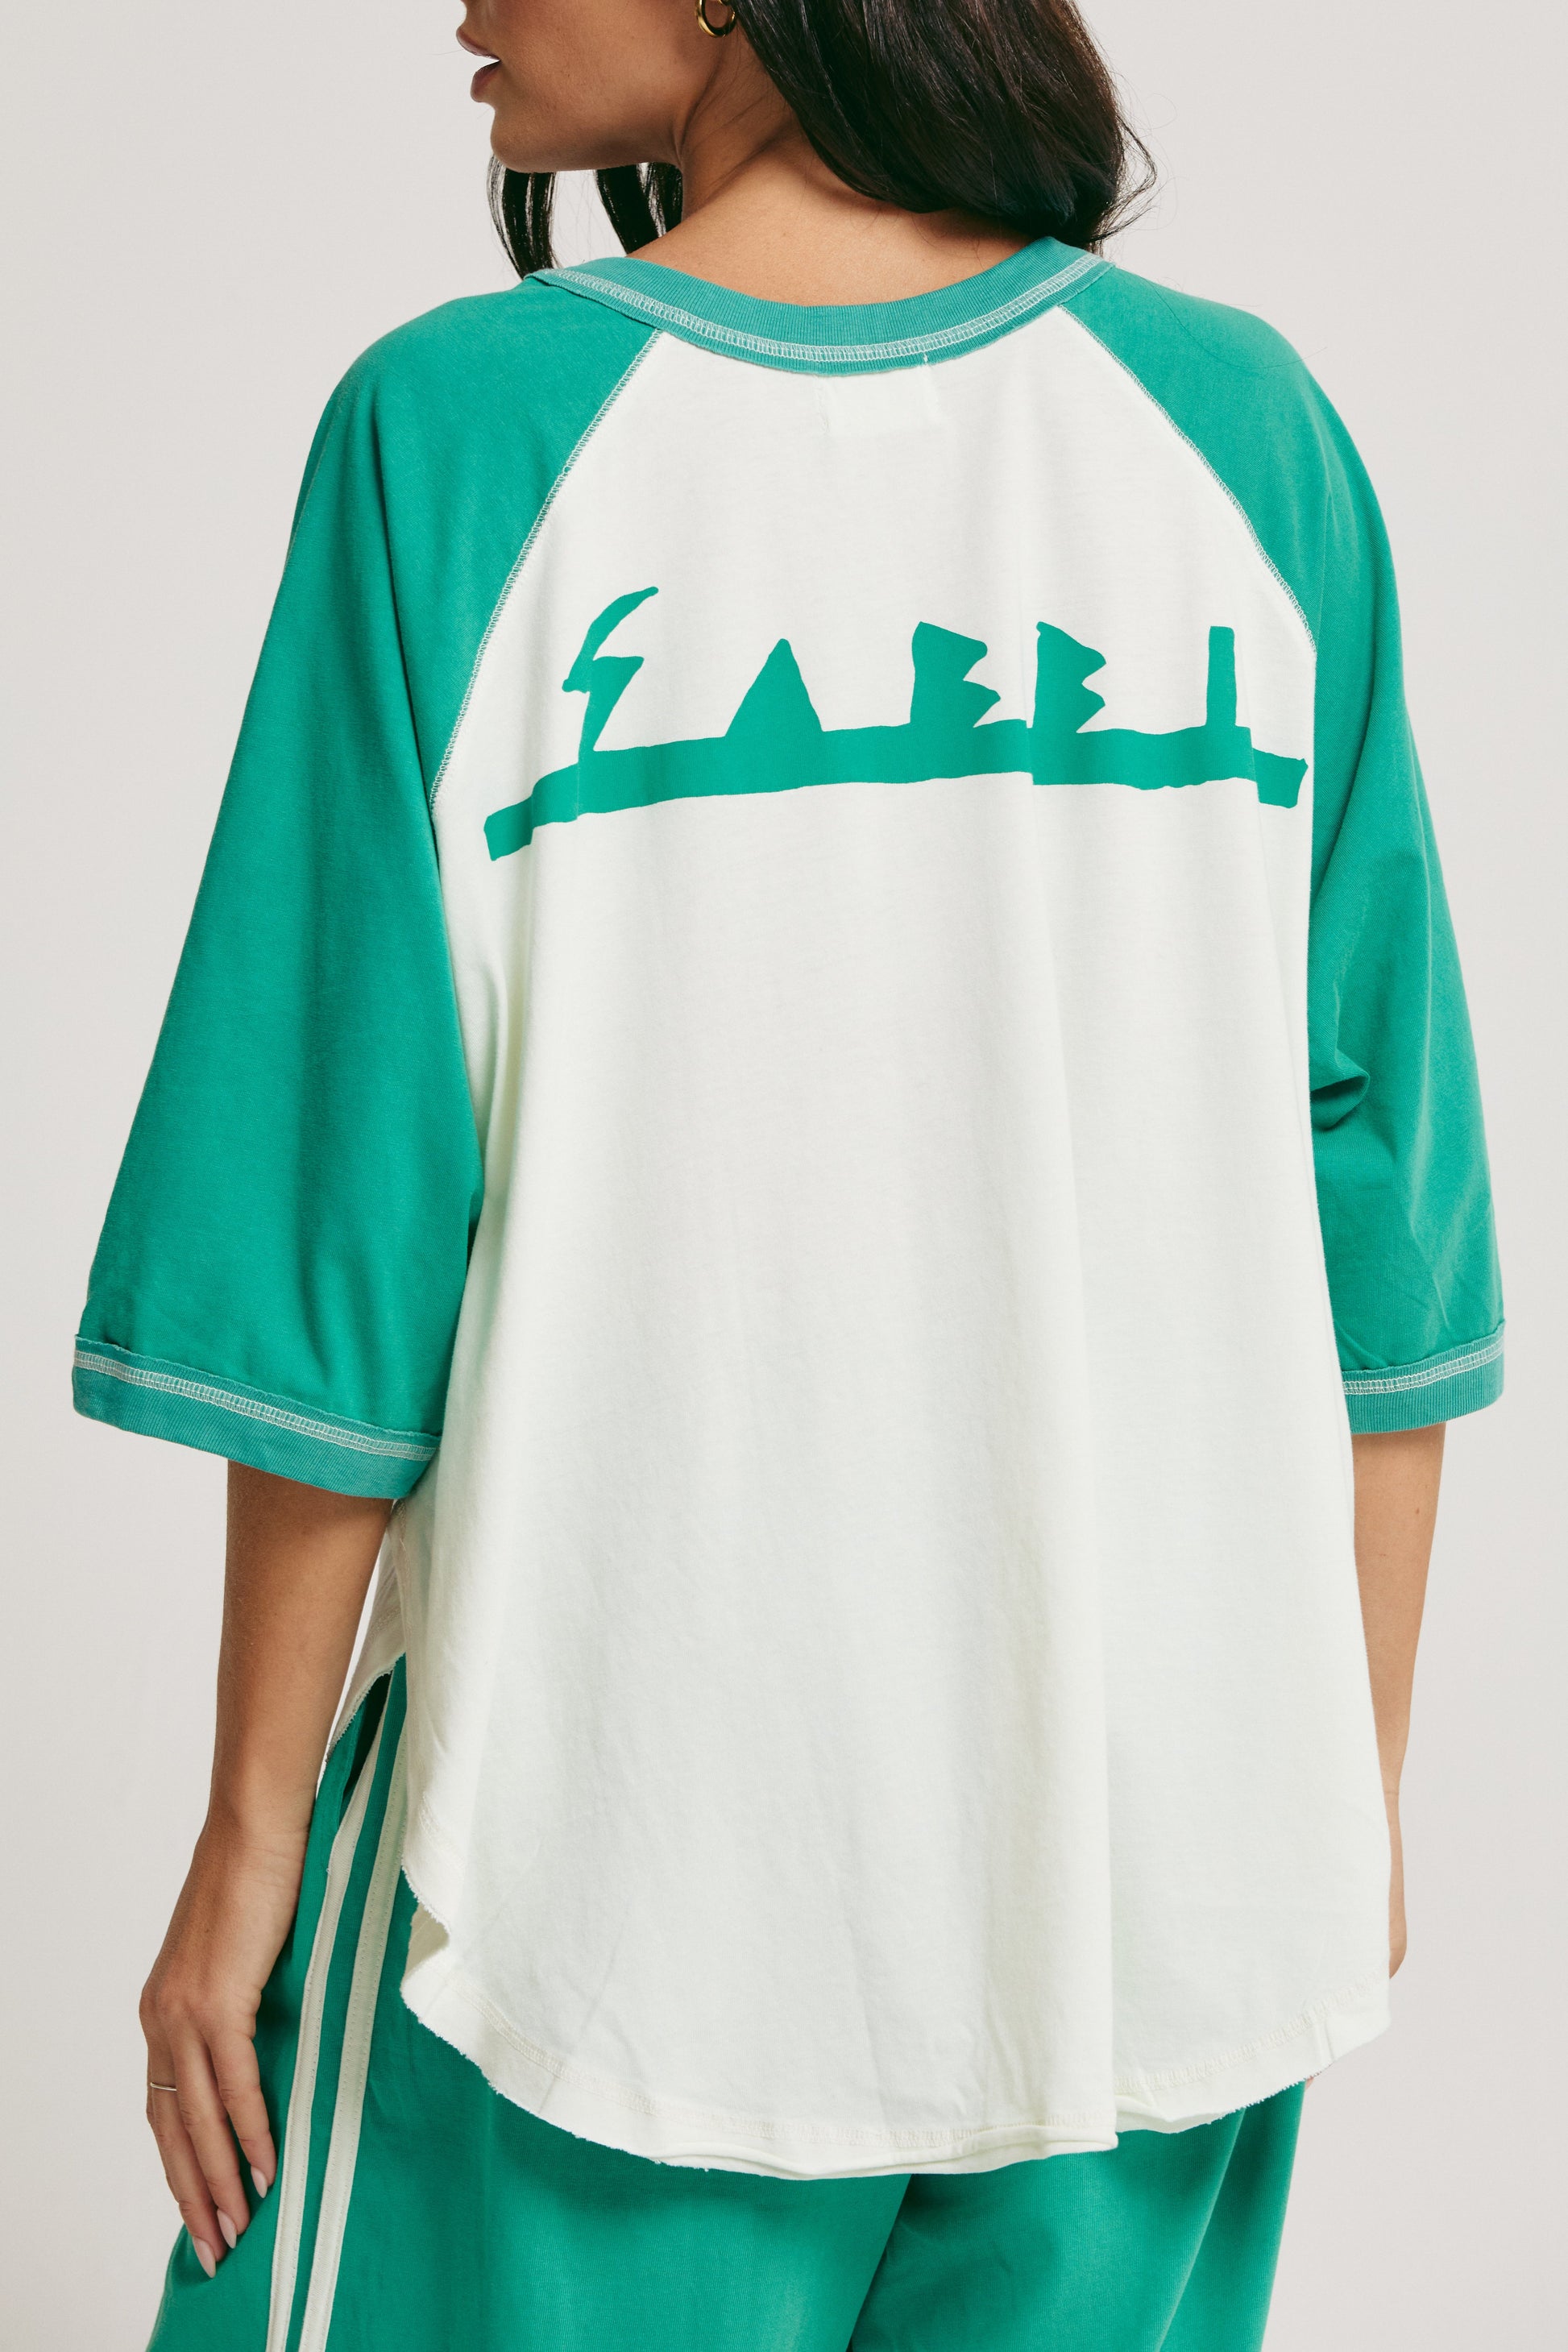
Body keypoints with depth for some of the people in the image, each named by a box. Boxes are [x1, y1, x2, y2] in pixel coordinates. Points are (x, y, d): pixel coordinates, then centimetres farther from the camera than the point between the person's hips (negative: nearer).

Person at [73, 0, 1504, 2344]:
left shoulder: (460, 436, -11)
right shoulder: (1242, 428, -2)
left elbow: (345, 1212, -10)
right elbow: (1371, 1197, 0)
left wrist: (251, 1832, 2)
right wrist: (1357, 1792, 11)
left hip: (626, 1869, -3)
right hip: (1159, 1869, 3)